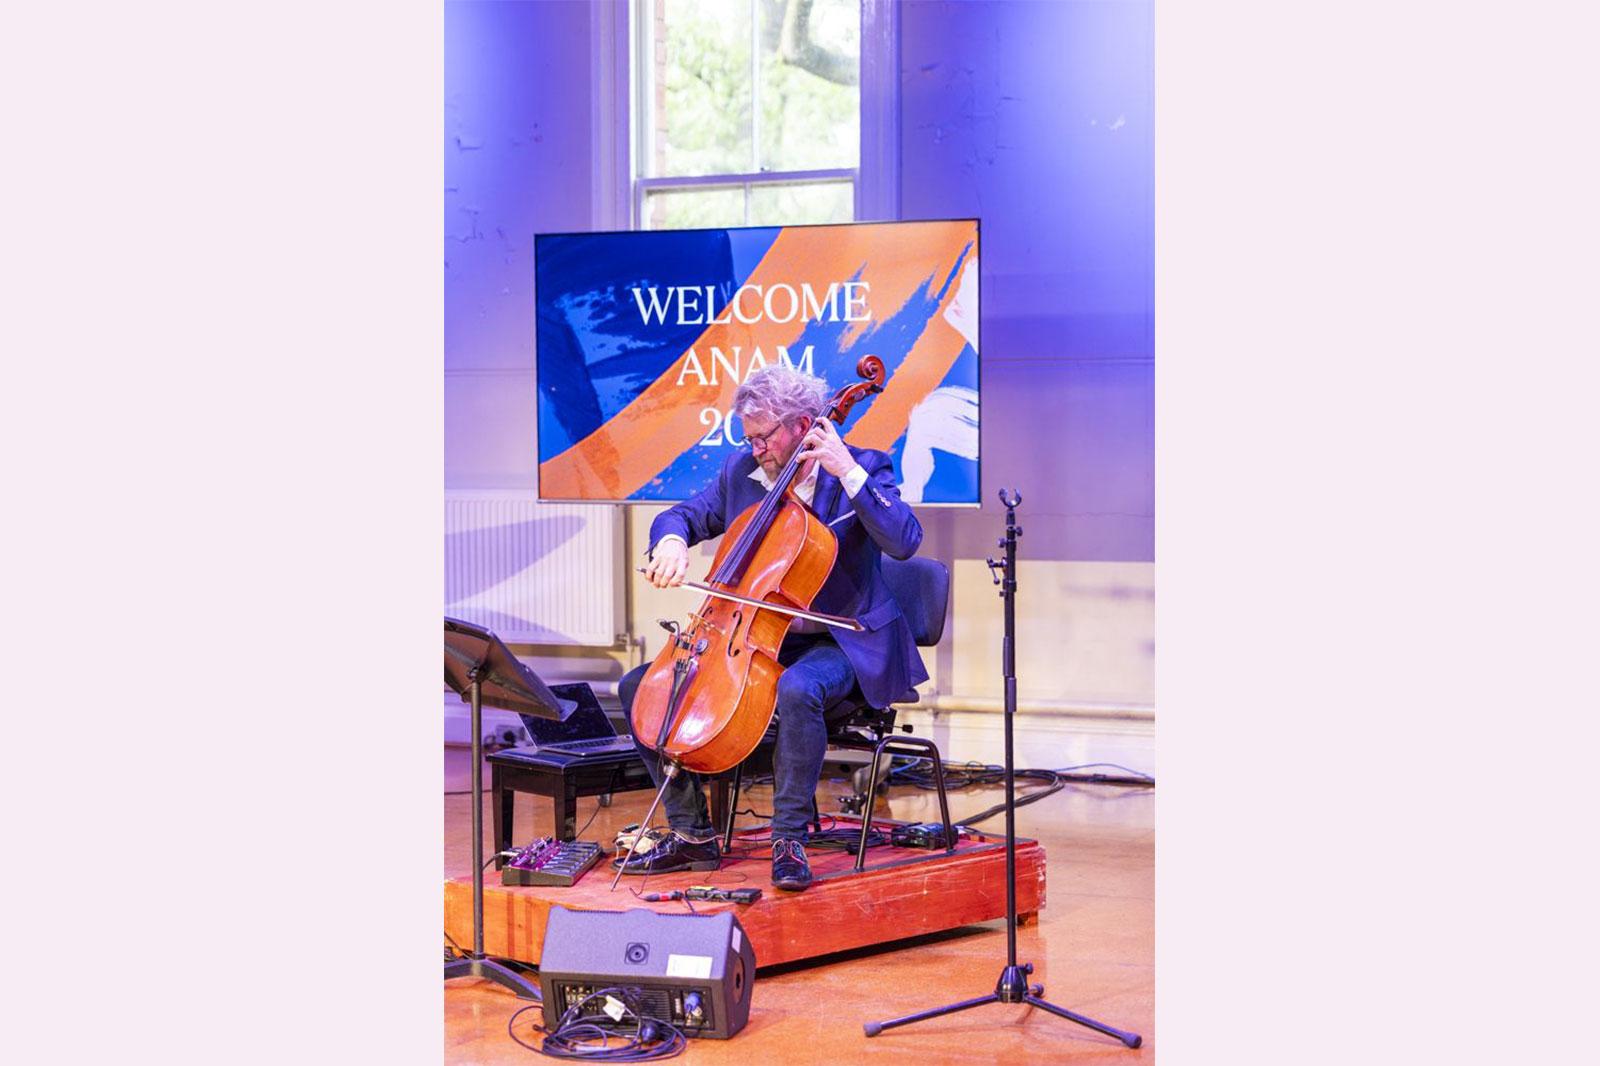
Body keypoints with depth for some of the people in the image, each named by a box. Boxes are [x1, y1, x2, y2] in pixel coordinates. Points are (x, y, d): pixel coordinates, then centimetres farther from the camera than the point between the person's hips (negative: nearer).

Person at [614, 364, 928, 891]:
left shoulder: (863, 468, -8)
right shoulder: (740, 472, 8)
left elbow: (904, 541, -23)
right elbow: (682, 515, 14)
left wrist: (848, 472, -27)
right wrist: (672, 541, -10)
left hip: (837, 643, -6)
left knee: (797, 690, -41)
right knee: (638, 687, -4)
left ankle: (789, 840, -27)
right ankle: (692, 833, 0)